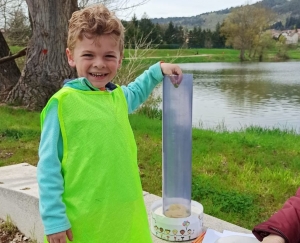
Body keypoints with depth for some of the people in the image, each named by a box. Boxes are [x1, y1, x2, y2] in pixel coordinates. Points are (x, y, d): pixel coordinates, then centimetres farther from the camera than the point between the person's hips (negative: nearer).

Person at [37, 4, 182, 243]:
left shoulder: (118, 97, 3)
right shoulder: (63, 103, -14)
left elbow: (135, 93, 28)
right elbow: (48, 166, -11)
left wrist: (158, 70, 19)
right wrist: (53, 219, -12)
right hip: (82, 221, -5)